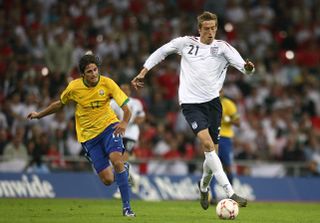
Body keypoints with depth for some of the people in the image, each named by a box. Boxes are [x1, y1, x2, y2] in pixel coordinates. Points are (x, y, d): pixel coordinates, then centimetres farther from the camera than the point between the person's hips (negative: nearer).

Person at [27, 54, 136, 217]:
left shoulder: (107, 83, -13)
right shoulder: (74, 87, -7)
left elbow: (126, 108, -18)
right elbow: (60, 104, 14)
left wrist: (125, 122, -38)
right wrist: (39, 115, 21)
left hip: (108, 126, -1)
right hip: (88, 135, 1)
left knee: (116, 159, -29)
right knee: (107, 180, -7)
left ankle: (126, 207, -19)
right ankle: (120, 171, 34)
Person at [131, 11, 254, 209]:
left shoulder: (223, 47, 2)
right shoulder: (186, 43, 4)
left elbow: (241, 64, -13)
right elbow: (161, 52, 18)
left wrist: (248, 67, -36)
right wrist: (143, 73, 15)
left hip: (212, 100, 2)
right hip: (190, 102, -2)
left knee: (213, 151, 5)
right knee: (207, 143, -22)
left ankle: (204, 185, 38)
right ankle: (230, 192, -27)